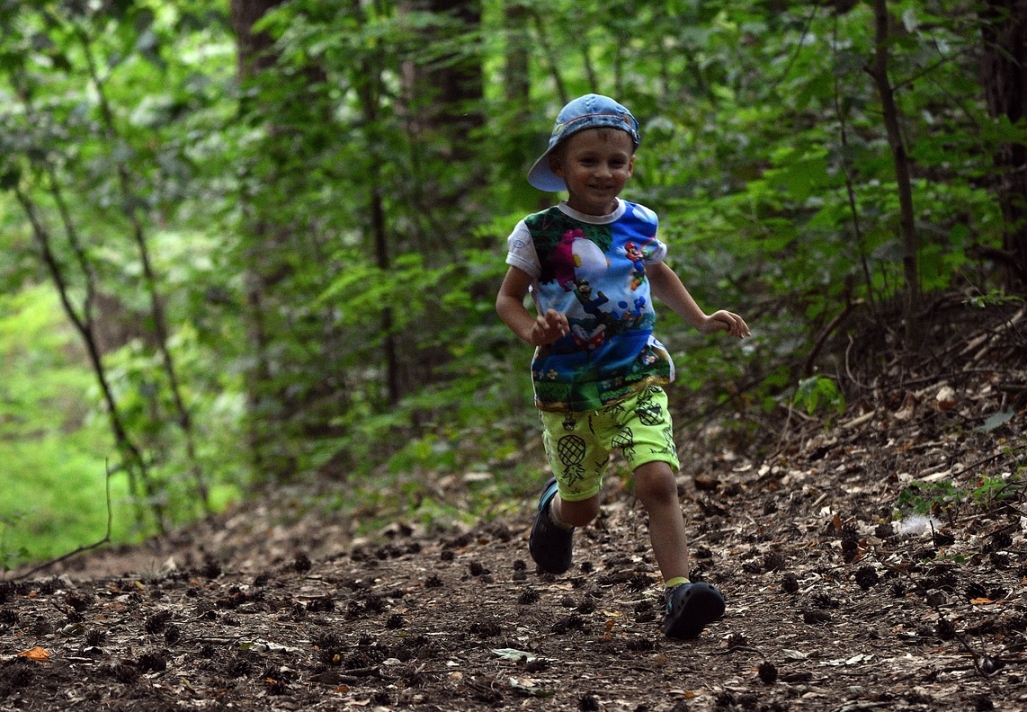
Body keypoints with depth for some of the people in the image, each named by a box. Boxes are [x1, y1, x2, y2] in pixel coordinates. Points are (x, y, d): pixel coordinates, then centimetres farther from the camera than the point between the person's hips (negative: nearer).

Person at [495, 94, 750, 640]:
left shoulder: (641, 225, 4)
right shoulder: (539, 232, -7)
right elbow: (508, 298, 0)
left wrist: (701, 320, 13)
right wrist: (532, 332, -21)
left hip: (636, 377, 1)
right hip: (567, 387, -1)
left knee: (658, 479, -20)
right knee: (582, 507, 12)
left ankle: (679, 594, -23)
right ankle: (553, 506, 49)